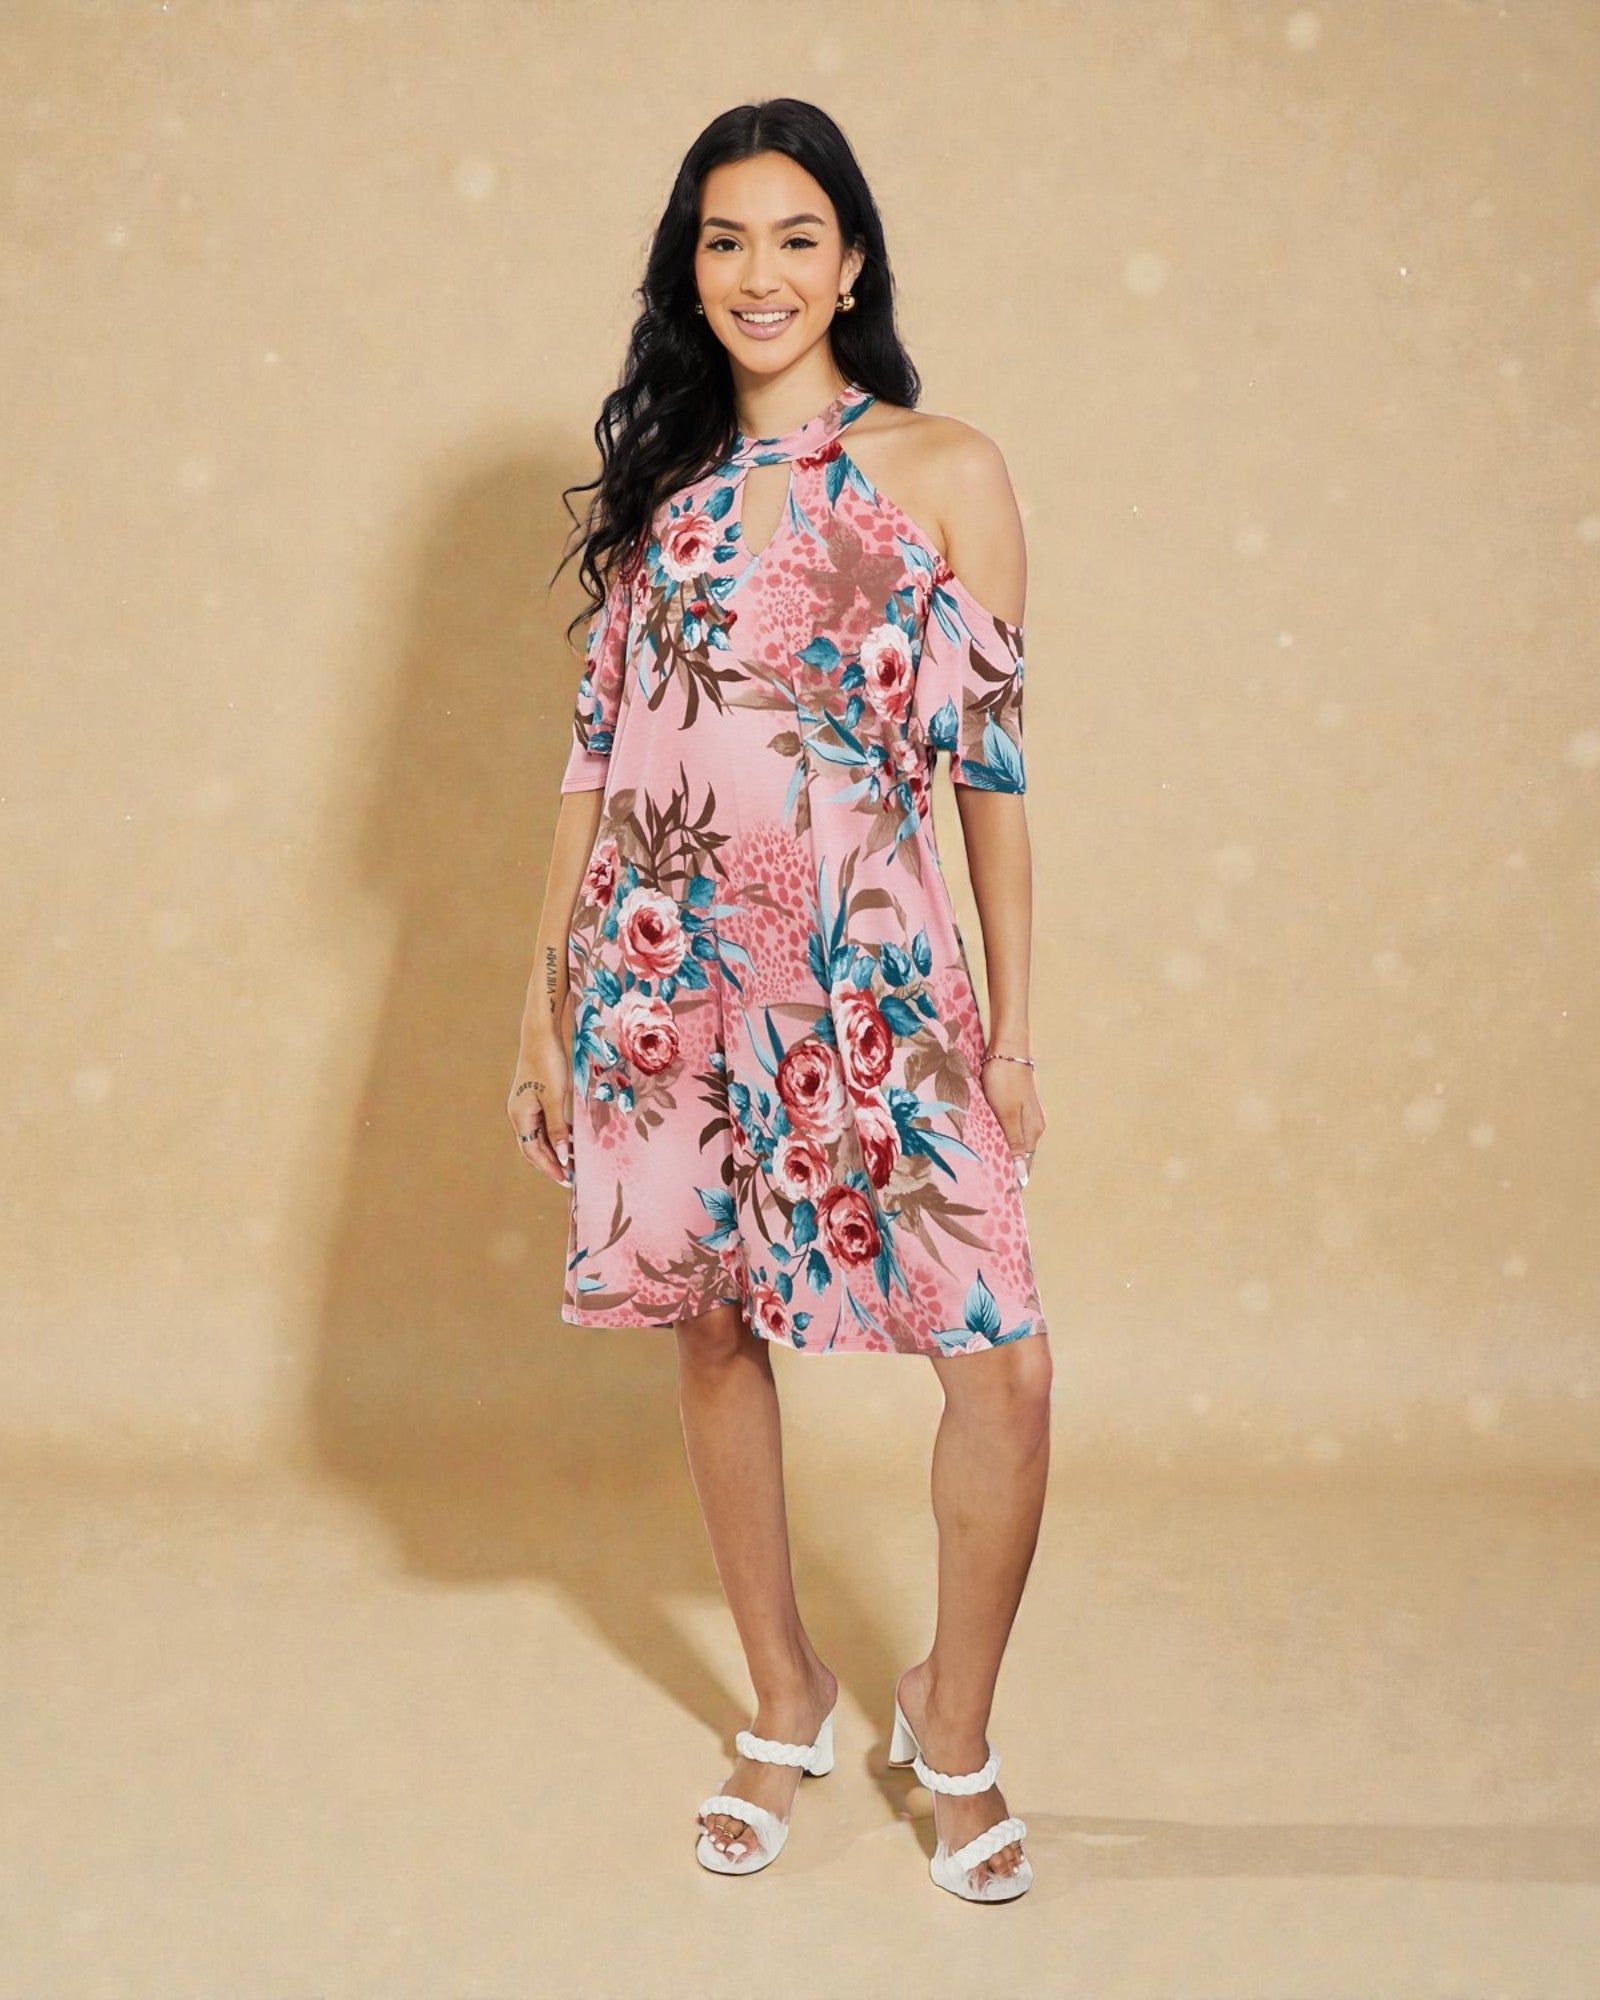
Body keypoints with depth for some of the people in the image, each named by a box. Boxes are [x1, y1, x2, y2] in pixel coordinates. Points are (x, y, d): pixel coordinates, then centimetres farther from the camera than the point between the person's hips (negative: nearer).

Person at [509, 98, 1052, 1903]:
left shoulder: (944, 473, 3)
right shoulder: (662, 483, 12)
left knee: (1007, 1363, -8)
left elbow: (993, 759, 1)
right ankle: (784, 1704, 31)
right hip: (670, 972, 3)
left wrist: (1013, 1026, -1)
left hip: (869, 975, -3)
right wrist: (543, 1007, 9)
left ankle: (952, 1722, 16)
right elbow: (595, 747, 11)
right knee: (714, 1330, 10)